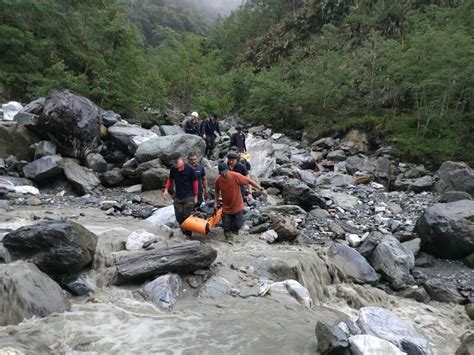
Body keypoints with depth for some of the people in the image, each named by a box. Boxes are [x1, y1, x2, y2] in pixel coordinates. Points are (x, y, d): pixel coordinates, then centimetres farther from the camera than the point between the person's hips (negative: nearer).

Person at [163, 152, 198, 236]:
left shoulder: (189, 169, -15)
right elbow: (170, 179, 14)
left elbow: (195, 182, -7)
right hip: (177, 197, 5)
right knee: (179, 216, 8)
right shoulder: (173, 169, -2)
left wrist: (195, 196, -6)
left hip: (188, 197, -5)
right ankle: (184, 232, 28)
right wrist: (166, 189, 0)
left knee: (186, 217, -3)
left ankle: (188, 235, 14)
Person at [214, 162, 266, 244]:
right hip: (226, 207, 2)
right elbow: (217, 191, 8)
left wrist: (261, 189, -14)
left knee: (238, 225, 3)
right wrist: (216, 202, 0)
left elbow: (249, 181, -14)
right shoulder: (218, 180, -11)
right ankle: (229, 238, 31)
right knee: (226, 226, 4)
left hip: (238, 206, -2)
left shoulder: (236, 176, -21)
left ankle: (233, 233, 36)